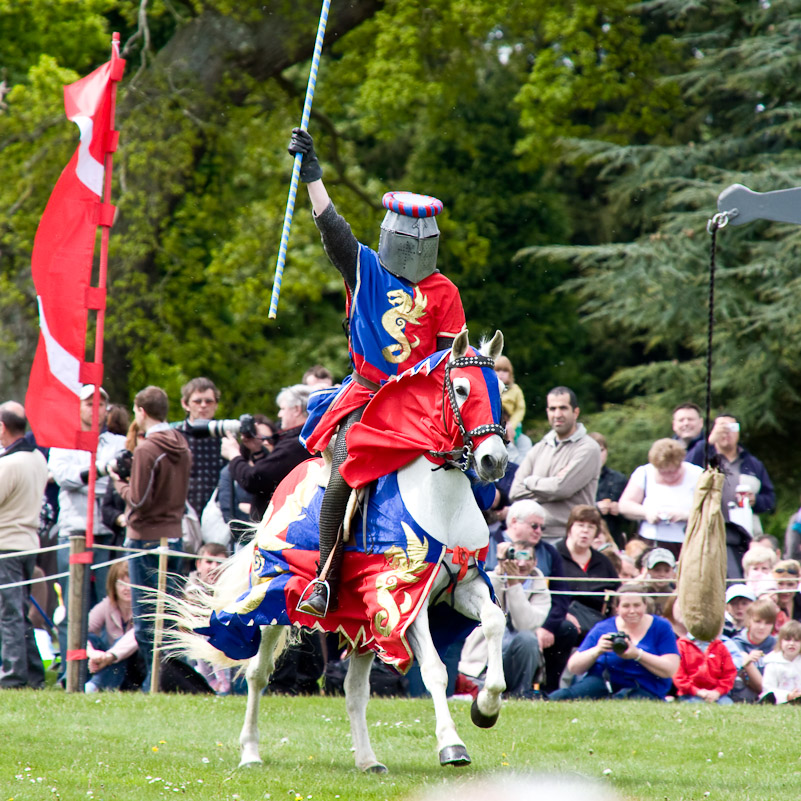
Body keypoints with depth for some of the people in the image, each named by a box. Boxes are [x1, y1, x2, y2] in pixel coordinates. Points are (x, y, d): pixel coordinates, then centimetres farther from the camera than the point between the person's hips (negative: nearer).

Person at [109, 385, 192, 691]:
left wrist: (118, 482, 1)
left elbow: (138, 499, -17)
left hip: (147, 538, -7)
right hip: (174, 535, 7)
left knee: (146, 617, -3)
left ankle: (153, 681, -4)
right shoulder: (182, 447, 9)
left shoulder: (146, 450, -15)